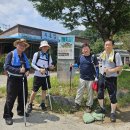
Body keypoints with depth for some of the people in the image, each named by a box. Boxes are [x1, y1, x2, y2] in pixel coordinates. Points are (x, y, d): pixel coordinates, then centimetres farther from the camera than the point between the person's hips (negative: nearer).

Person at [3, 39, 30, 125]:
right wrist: (18, 70, -23)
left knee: (23, 96, 13)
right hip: (13, 79, -6)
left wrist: (28, 71, -4)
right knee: (11, 98, -3)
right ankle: (7, 115, 7)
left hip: (23, 79, 6)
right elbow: (6, 66, -15)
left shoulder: (24, 56, 13)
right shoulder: (11, 54, -6)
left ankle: (21, 111, 33)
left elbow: (28, 66, 21)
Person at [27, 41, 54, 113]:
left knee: (44, 90, 10)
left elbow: (50, 65, 10)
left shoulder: (49, 56, 5)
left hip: (46, 76, 3)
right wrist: (39, 69, -18)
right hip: (38, 75, -3)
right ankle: (30, 105, 16)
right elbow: (33, 64, -4)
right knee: (34, 91, 0)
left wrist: (51, 67, -14)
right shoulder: (36, 54, -4)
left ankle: (43, 104, 26)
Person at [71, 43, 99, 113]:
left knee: (90, 93, 9)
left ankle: (89, 106, 23)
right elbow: (78, 65, 20)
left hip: (91, 79, -3)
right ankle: (77, 105, 20)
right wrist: (73, 65, 1)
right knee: (79, 92, 9)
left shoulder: (93, 57, -7)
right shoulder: (80, 57, 4)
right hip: (82, 78, 3)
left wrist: (97, 77, -10)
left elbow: (97, 67, -5)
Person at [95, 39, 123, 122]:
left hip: (111, 78, -6)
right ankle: (102, 108, 35)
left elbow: (120, 67, -16)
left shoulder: (116, 55, -14)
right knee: (100, 93, 13)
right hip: (102, 76, 6)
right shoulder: (102, 54, 5)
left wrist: (110, 70, -25)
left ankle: (113, 113, 17)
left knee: (112, 96, 1)